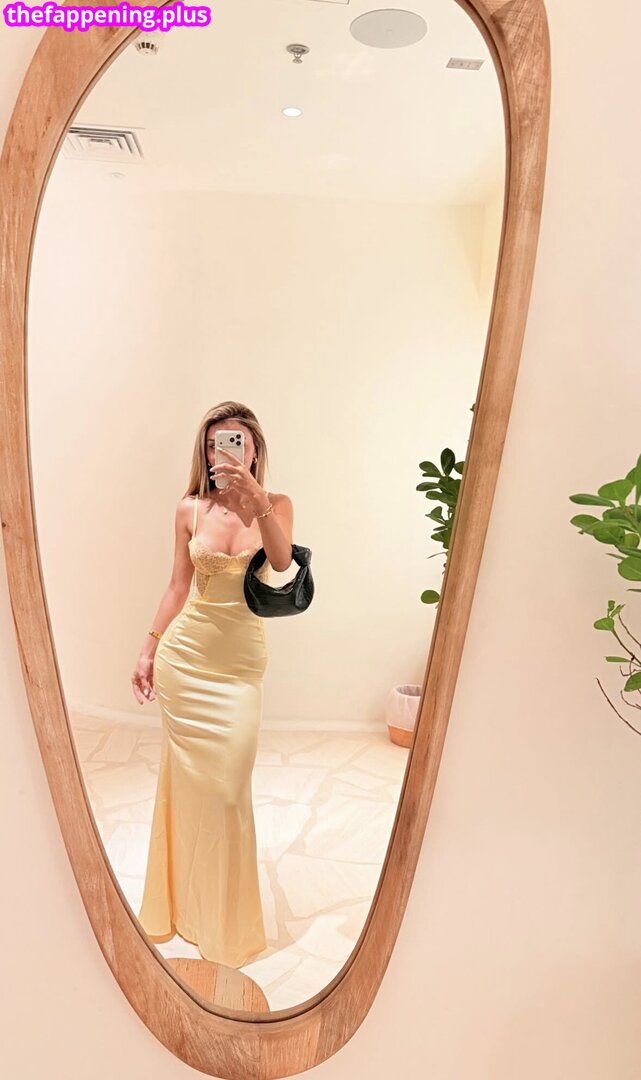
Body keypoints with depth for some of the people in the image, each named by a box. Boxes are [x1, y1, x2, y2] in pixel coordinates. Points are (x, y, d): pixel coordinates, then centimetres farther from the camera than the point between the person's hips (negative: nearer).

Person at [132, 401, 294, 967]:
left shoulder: (275, 505, -2)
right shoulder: (190, 509, 3)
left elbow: (282, 561, -21)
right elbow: (178, 586, 8)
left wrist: (257, 500, -32)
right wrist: (149, 649, 7)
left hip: (240, 661, -2)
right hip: (184, 652, 2)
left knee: (227, 789, -1)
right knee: (186, 780, 11)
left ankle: (229, 920, 24)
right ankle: (185, 902, 35)